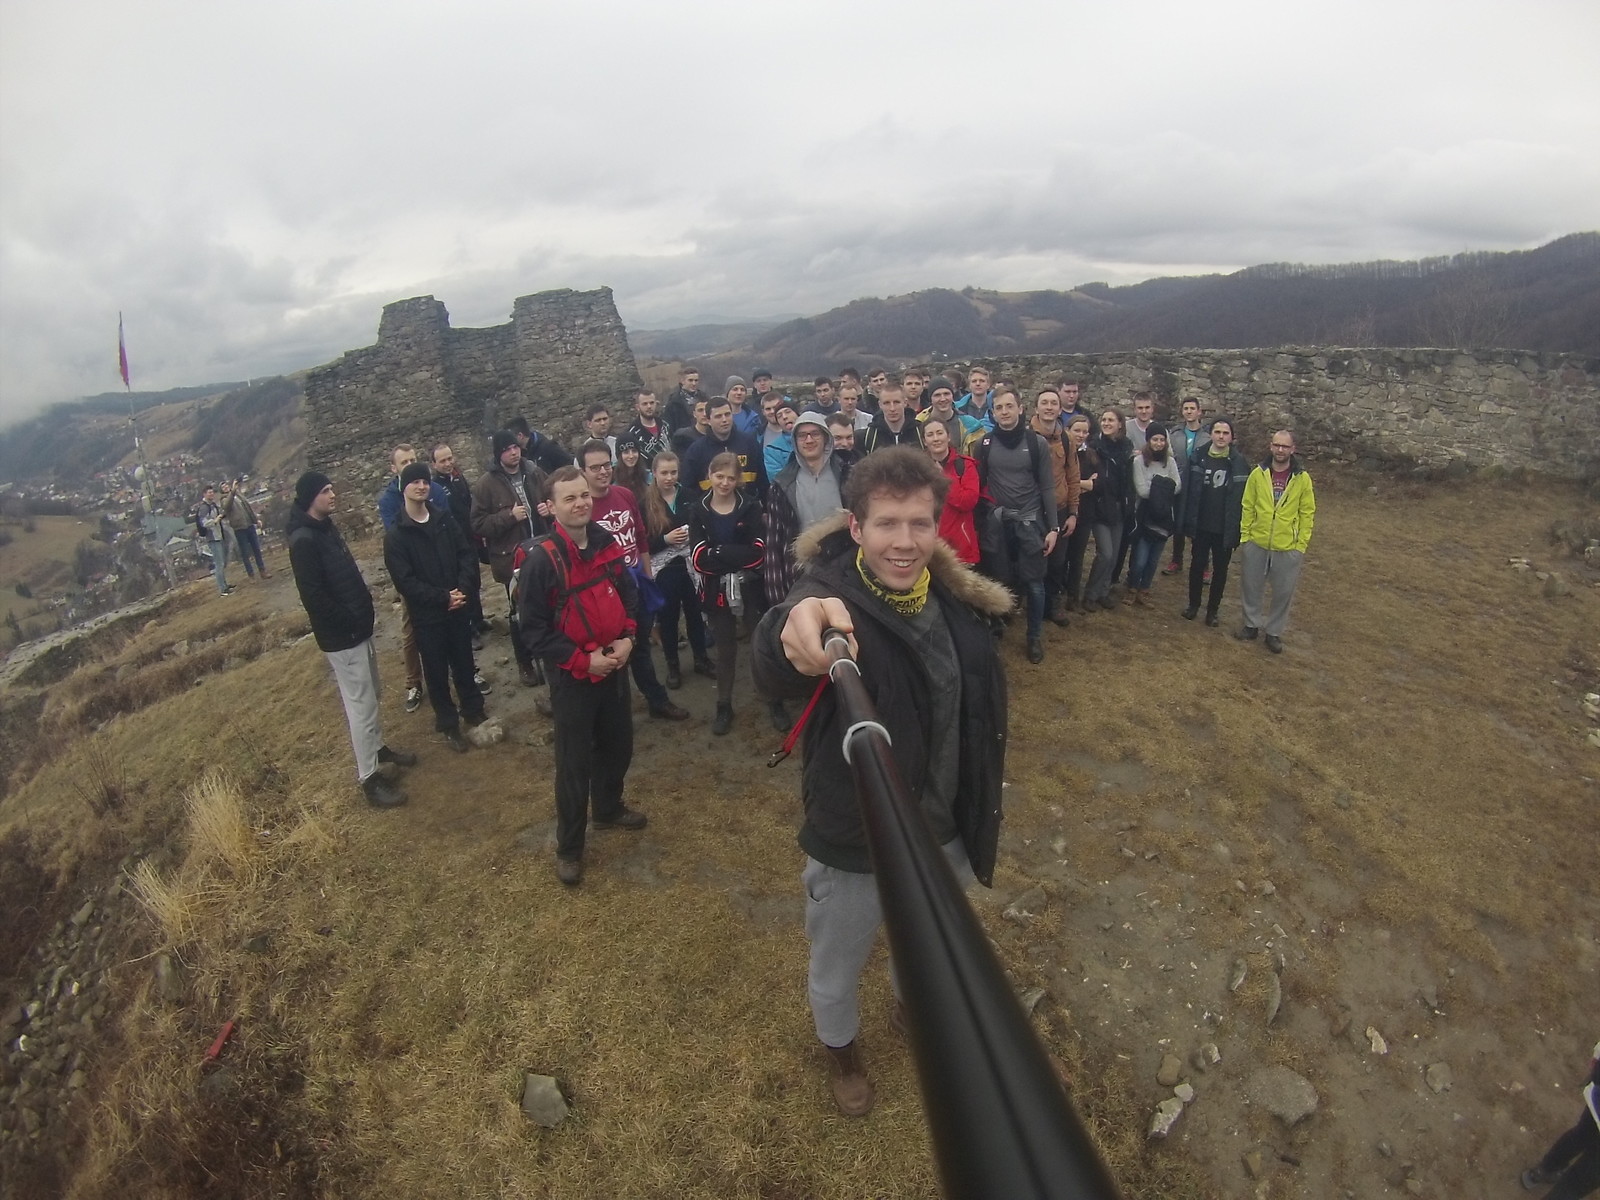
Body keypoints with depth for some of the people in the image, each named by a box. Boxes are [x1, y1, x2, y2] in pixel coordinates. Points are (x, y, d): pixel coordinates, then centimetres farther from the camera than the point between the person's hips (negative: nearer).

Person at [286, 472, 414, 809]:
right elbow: (313, 596, -23)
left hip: (359, 628, 9)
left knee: (370, 695, 23)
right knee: (361, 705, -2)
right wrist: (350, 623, -17)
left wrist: (366, 612, 8)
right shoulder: (303, 540, -20)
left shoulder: (326, 528, 9)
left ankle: (378, 747, 41)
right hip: (341, 637, -9)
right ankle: (368, 777, 9)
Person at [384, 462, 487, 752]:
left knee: (464, 663, 16)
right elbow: (404, 581, -13)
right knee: (436, 672, 9)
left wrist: (462, 589, -14)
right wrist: (442, 597, -19)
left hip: (458, 607, 3)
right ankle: (448, 724, 24)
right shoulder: (395, 535, -8)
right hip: (426, 615, -3)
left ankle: (473, 711, 34)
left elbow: (467, 554, 1)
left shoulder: (445, 519, 3)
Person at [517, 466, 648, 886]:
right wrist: (582, 660, -19)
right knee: (574, 763, 3)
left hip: (614, 666, 6)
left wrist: (627, 637, -6)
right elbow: (533, 629, -16)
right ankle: (569, 847, 22)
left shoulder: (606, 543, -1)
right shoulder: (540, 559, -19)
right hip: (572, 676, -6)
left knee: (618, 745, 21)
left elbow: (628, 593, 10)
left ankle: (609, 809, 46)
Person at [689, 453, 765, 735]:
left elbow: (758, 551, -16)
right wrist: (737, 555, -22)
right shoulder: (698, 512, -2)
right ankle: (724, 707, 27)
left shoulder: (750, 507, -5)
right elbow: (699, 558, -13)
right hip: (716, 591, 1)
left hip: (750, 587, -1)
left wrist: (717, 552, -21)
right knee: (725, 649, 13)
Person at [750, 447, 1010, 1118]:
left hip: (944, 832, 5)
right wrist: (794, 630, -73)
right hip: (855, 846, -4)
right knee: (835, 974, 22)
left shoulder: (958, 600, -11)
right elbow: (770, 669, -50)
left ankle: (913, 1010, 66)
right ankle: (841, 1051, 57)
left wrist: (979, 809, 11)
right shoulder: (832, 595, -27)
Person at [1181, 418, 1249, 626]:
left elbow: (1243, 499, -5)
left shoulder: (1239, 463, -6)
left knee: (1220, 570, 10)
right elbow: (1189, 492, -4)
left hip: (1225, 529, 0)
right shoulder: (1198, 458, -4)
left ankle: (1213, 609, 23)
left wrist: (1237, 529, -9)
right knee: (1197, 565, 11)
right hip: (1201, 526, 0)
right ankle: (1193, 604, 28)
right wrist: (1188, 523, -8)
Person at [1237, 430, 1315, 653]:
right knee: (1252, 587, 13)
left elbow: (1307, 513, -2)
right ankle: (1252, 624, 31)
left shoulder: (1302, 478, -6)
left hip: (1288, 548, -1)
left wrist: (1302, 544, -5)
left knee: (1284, 592, 8)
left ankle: (1274, 631, 23)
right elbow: (1247, 507, 1)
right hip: (1256, 544, 1)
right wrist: (1244, 535, -1)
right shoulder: (1258, 473, -4)